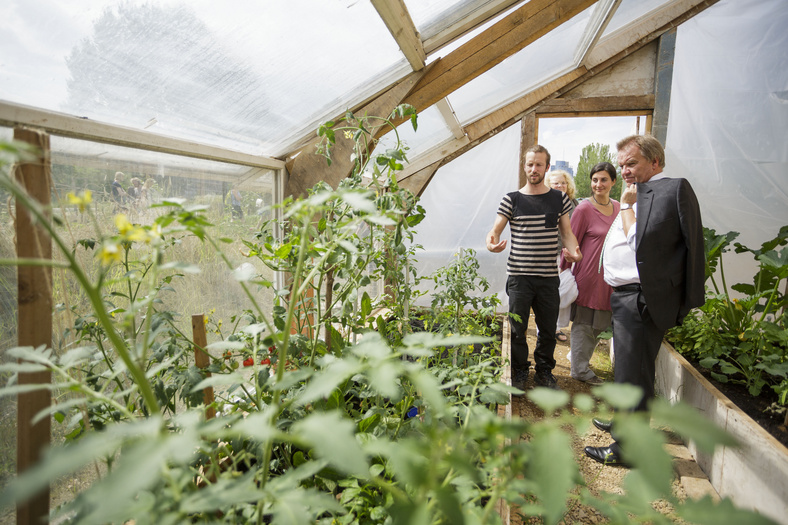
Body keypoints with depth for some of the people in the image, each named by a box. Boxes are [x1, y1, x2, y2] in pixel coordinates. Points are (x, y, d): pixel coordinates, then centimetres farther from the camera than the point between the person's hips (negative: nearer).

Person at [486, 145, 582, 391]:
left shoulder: (559, 199, 8)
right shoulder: (512, 199, 0)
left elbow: (566, 232, 10)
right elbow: (496, 229, -3)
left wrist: (573, 250, -11)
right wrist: (492, 242, -27)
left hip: (549, 277, 2)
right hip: (519, 276, -2)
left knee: (548, 328, 12)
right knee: (517, 329, 5)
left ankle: (544, 372, 32)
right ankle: (519, 372, 25)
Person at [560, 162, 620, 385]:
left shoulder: (617, 207, 8)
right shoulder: (584, 209, -11)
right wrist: (565, 272, -7)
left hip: (608, 275, 7)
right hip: (588, 273, -6)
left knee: (600, 323, 14)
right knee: (584, 323, 3)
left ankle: (577, 358, 34)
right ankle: (580, 370, 17)